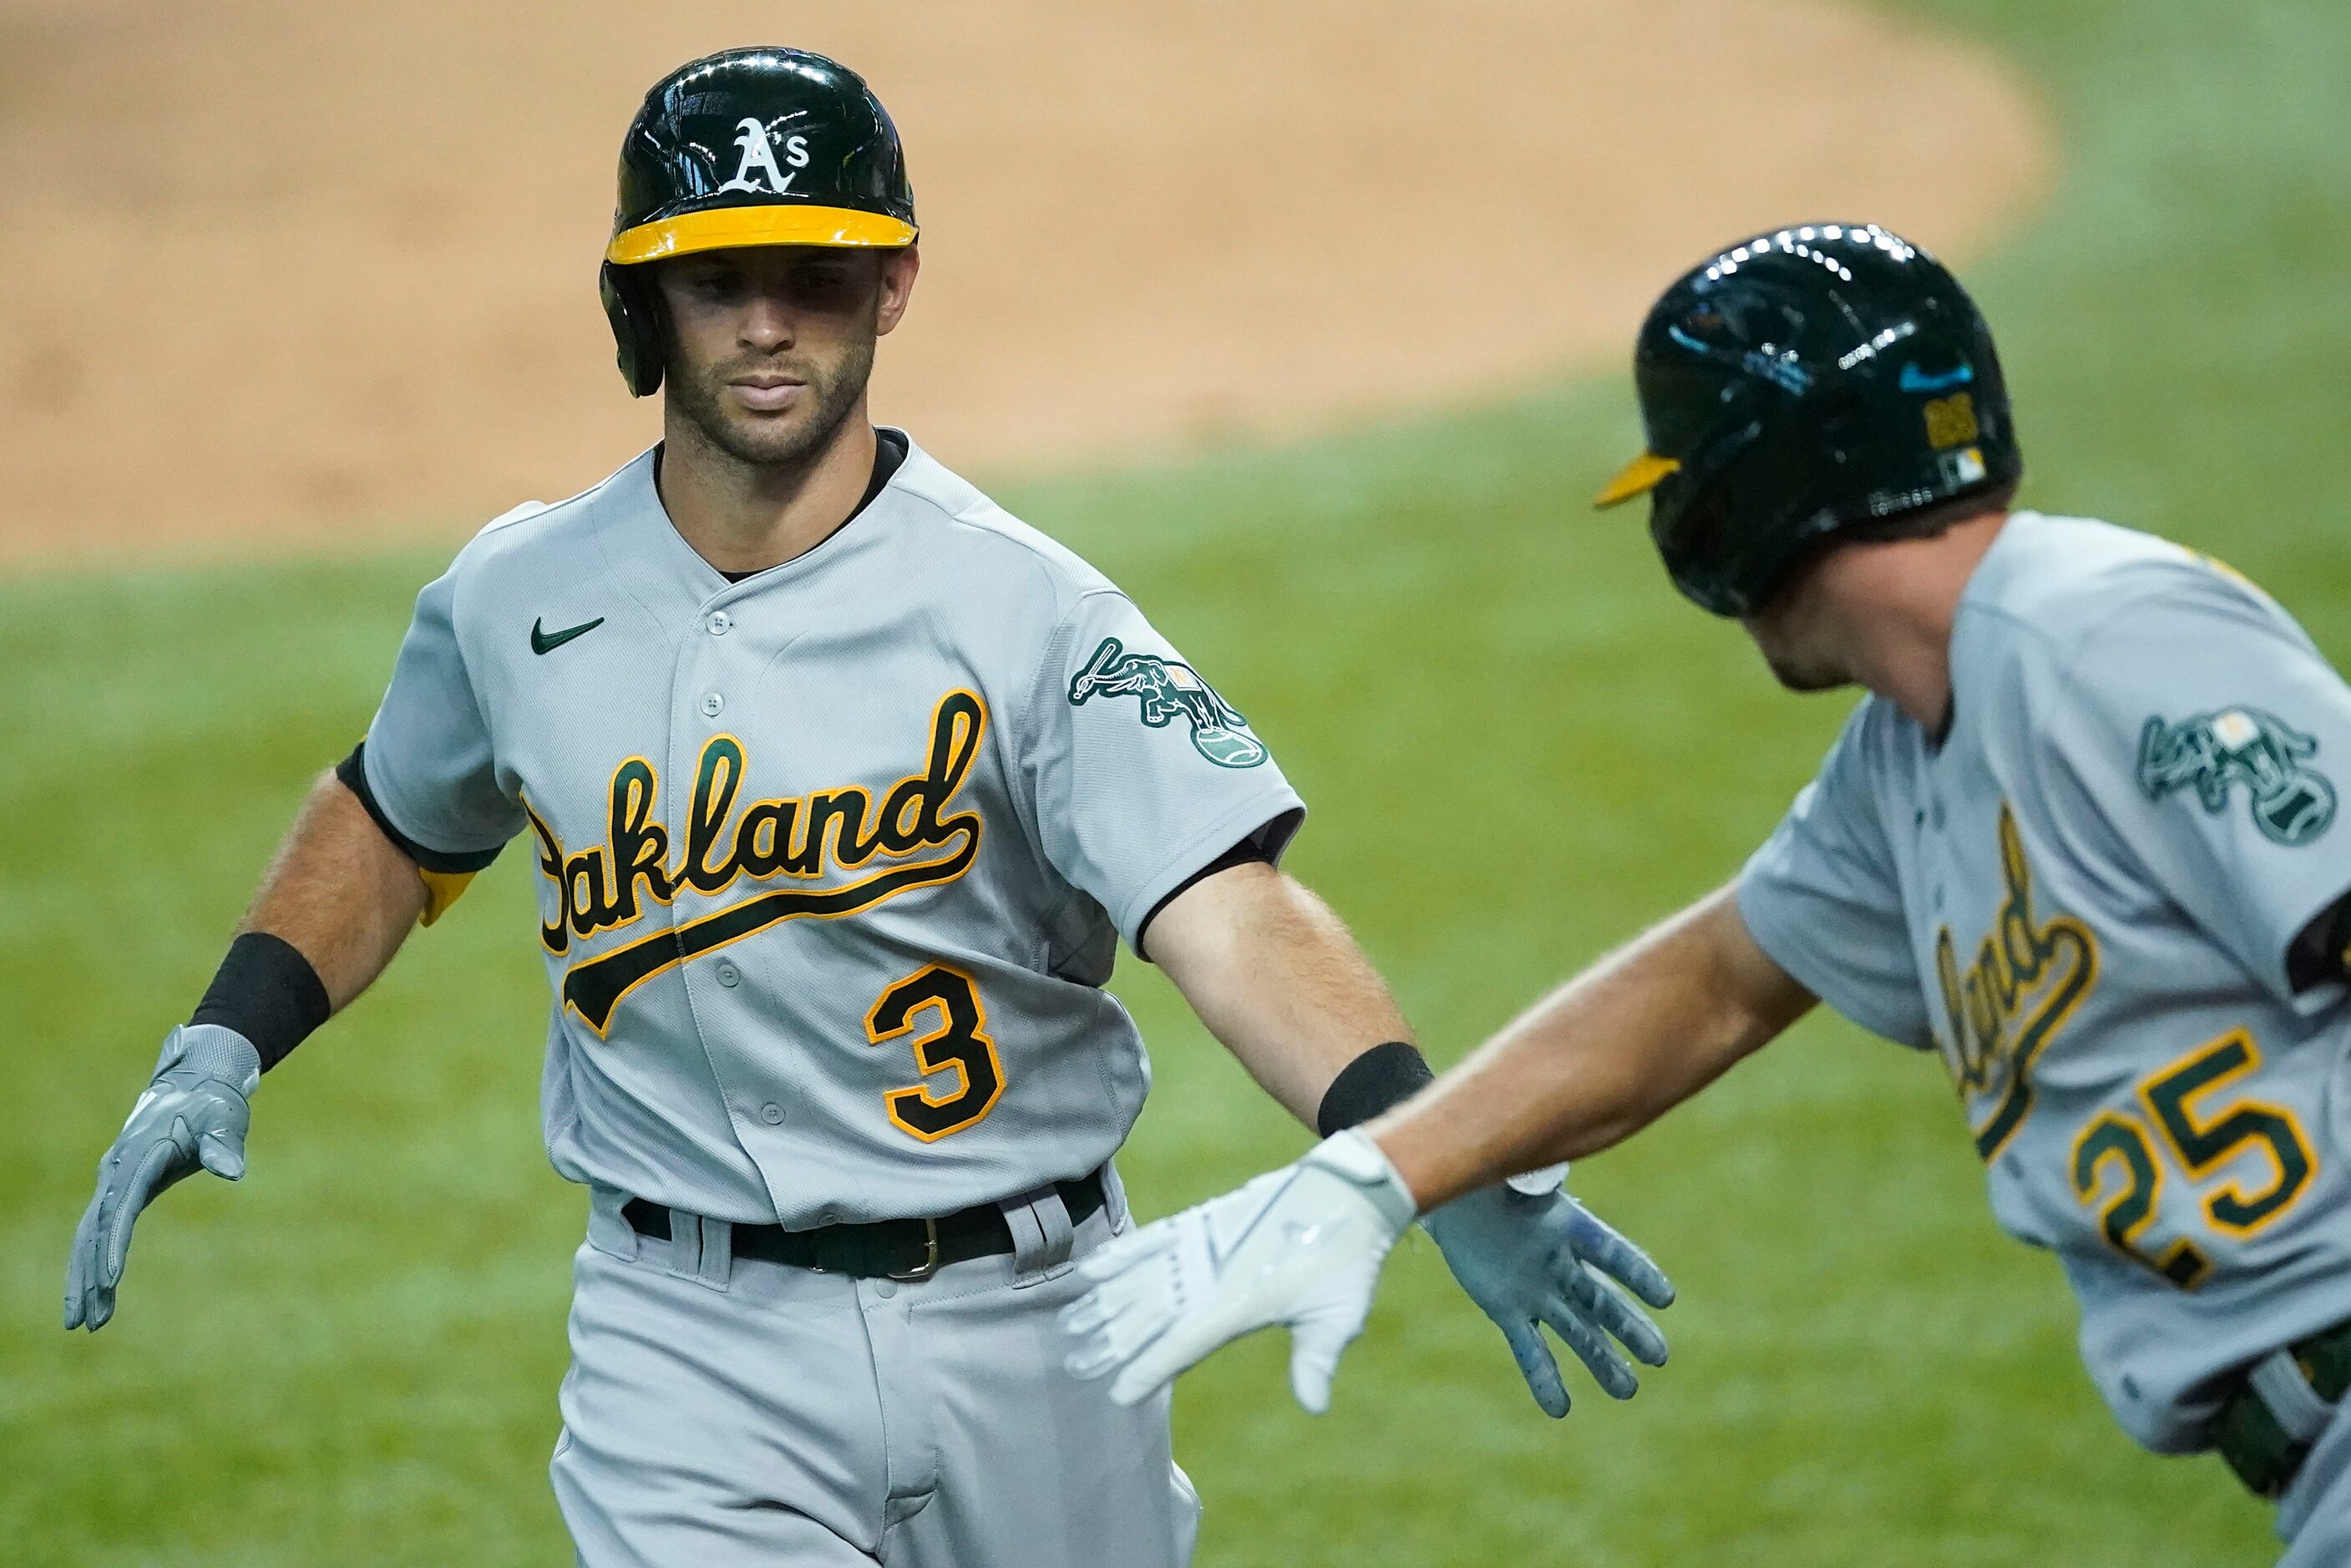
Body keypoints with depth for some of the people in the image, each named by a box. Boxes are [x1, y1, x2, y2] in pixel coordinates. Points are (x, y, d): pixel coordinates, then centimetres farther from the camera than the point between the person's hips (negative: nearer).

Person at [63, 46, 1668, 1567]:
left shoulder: (1033, 616, -12)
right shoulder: (515, 605, 1)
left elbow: (1233, 917, -25)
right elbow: (396, 819, 23)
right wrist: (223, 1043, 8)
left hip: (1026, 1326, -1)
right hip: (696, 1342, 1)